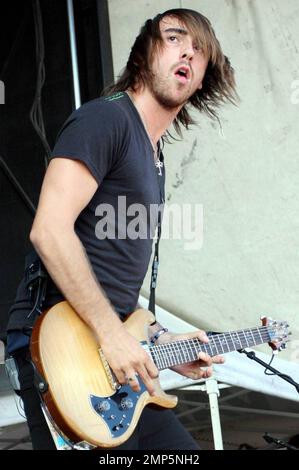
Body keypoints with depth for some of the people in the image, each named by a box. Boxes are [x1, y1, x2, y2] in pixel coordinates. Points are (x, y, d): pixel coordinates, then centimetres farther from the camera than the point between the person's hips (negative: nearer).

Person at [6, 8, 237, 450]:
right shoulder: (106, 118, -8)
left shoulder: (154, 155, 21)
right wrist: (111, 332, -21)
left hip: (114, 355, 10)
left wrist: (163, 340, 16)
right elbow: (49, 230, -20)